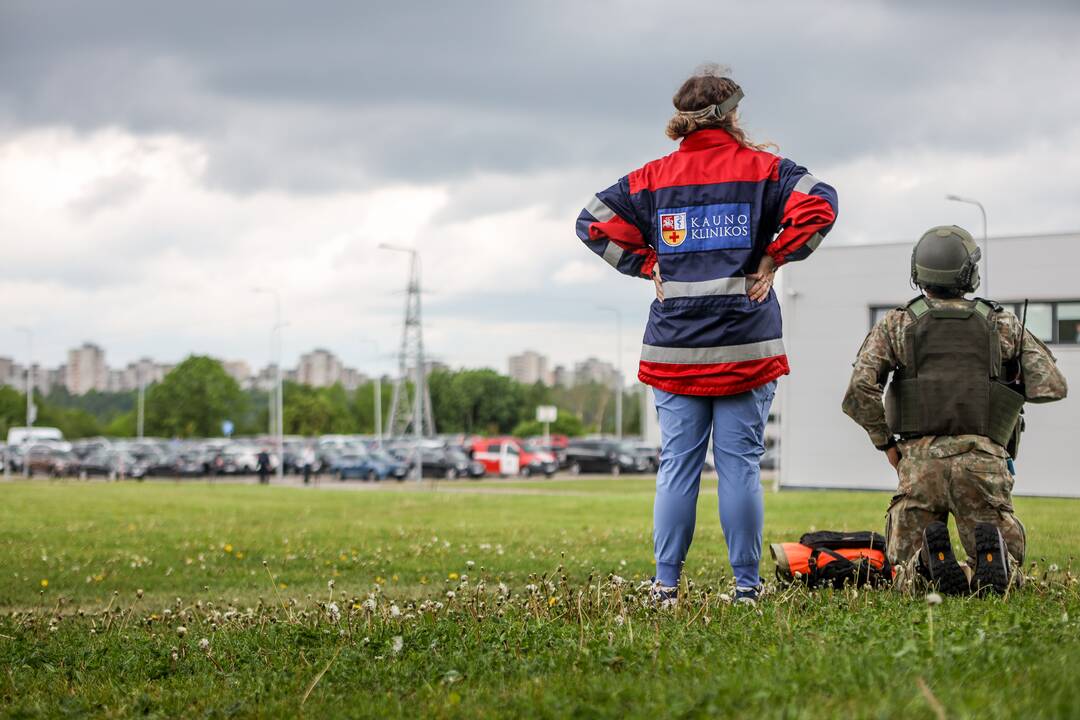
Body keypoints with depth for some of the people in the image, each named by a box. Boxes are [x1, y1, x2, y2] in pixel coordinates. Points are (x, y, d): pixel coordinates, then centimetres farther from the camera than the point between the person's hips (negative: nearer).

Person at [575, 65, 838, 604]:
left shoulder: (654, 177, 7)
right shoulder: (762, 168, 0)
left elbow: (593, 223, 5)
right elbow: (819, 205, -13)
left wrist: (648, 266, 7)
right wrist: (774, 259, -4)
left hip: (675, 345, 2)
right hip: (746, 343, -2)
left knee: (677, 465, 6)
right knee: (740, 464, 1)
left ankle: (666, 586, 4)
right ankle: (746, 588, 3)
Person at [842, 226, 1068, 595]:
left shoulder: (895, 325, 8)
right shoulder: (1003, 324, 10)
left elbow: (859, 391, -5)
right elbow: (1051, 387, 4)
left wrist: (886, 442, 9)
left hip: (920, 460, 0)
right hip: (984, 461, 0)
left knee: (908, 574, 12)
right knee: (1001, 571, 10)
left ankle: (930, 559, -23)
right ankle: (992, 551, -26)